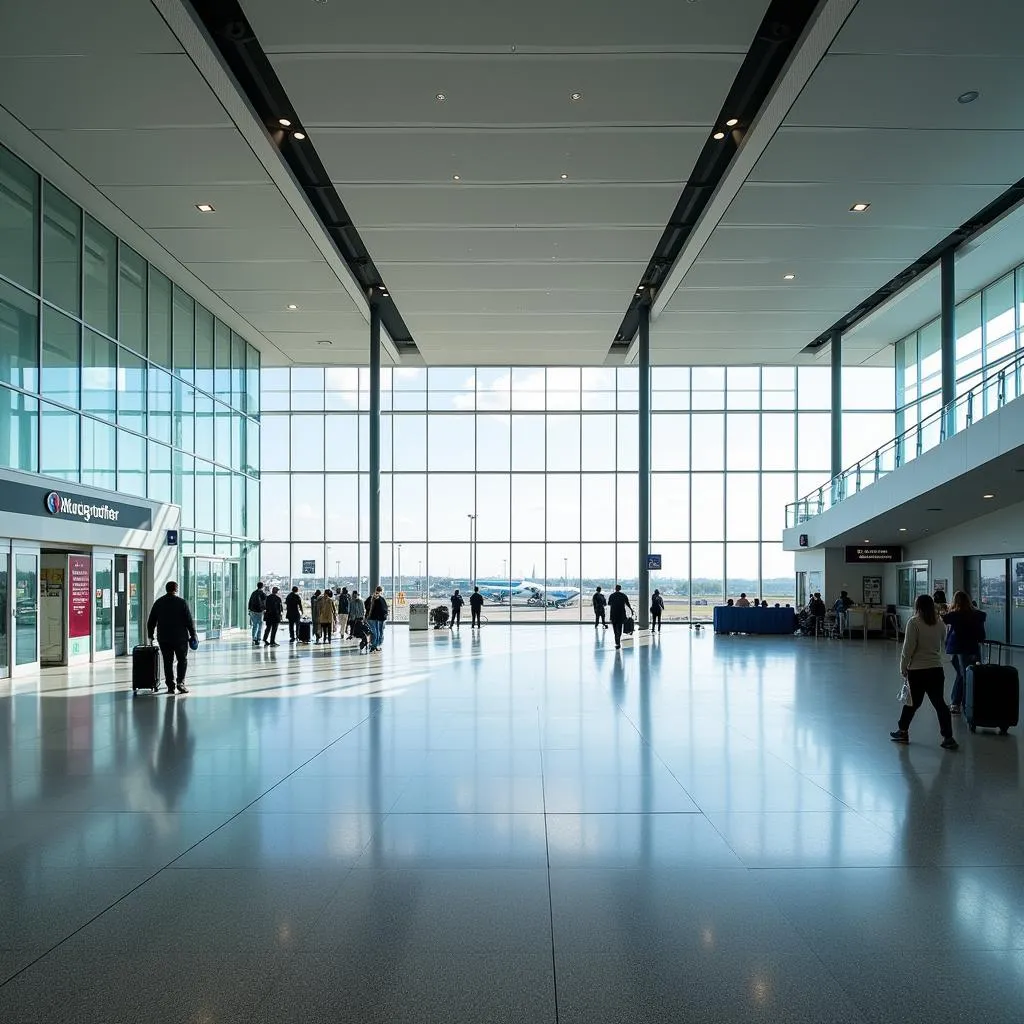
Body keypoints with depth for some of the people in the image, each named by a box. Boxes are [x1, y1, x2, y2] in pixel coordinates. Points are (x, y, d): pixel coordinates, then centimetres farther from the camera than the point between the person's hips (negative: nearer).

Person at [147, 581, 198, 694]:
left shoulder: (158, 603, 6)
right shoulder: (182, 602, -6)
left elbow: (151, 622, 10)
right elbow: (189, 620, -8)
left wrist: (150, 635, 20)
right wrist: (193, 635, 0)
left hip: (163, 638, 3)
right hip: (180, 637, -3)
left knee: (168, 662, 8)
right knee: (182, 660, 9)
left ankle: (170, 686, 6)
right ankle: (180, 682, -4)